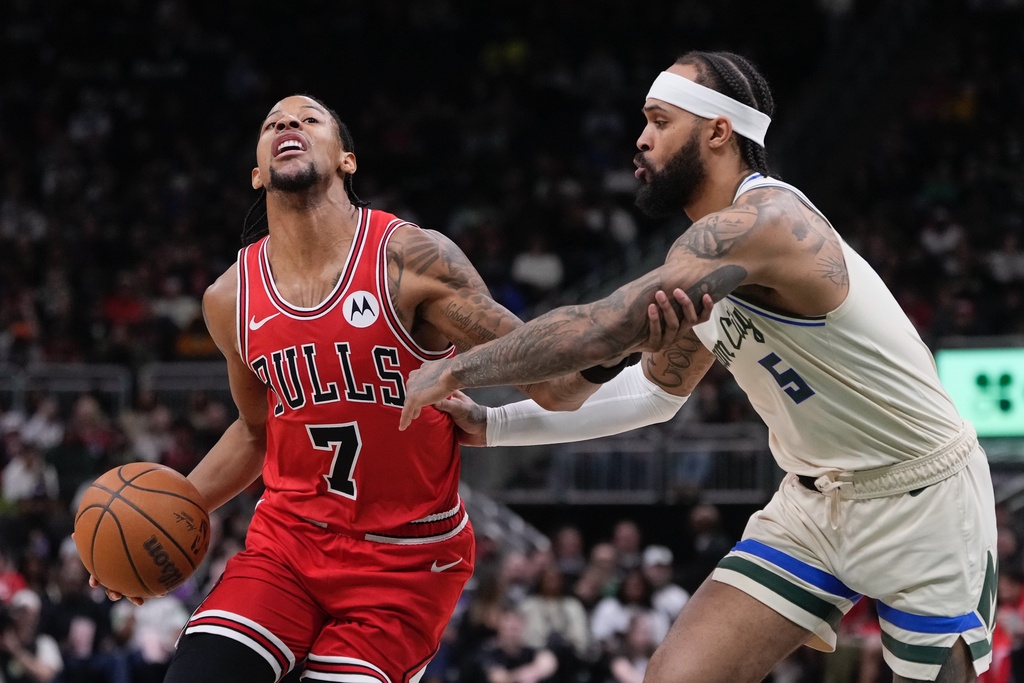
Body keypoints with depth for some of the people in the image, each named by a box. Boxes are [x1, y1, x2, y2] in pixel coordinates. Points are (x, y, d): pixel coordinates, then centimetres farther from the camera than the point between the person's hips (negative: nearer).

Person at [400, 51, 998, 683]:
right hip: (815, 499, 9)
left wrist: (457, 370, -16)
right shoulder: (717, 262, 7)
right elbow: (654, 391, 16)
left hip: (924, 497, -9)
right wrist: (495, 425, 10)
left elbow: (597, 331, -28)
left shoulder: (760, 221, -24)